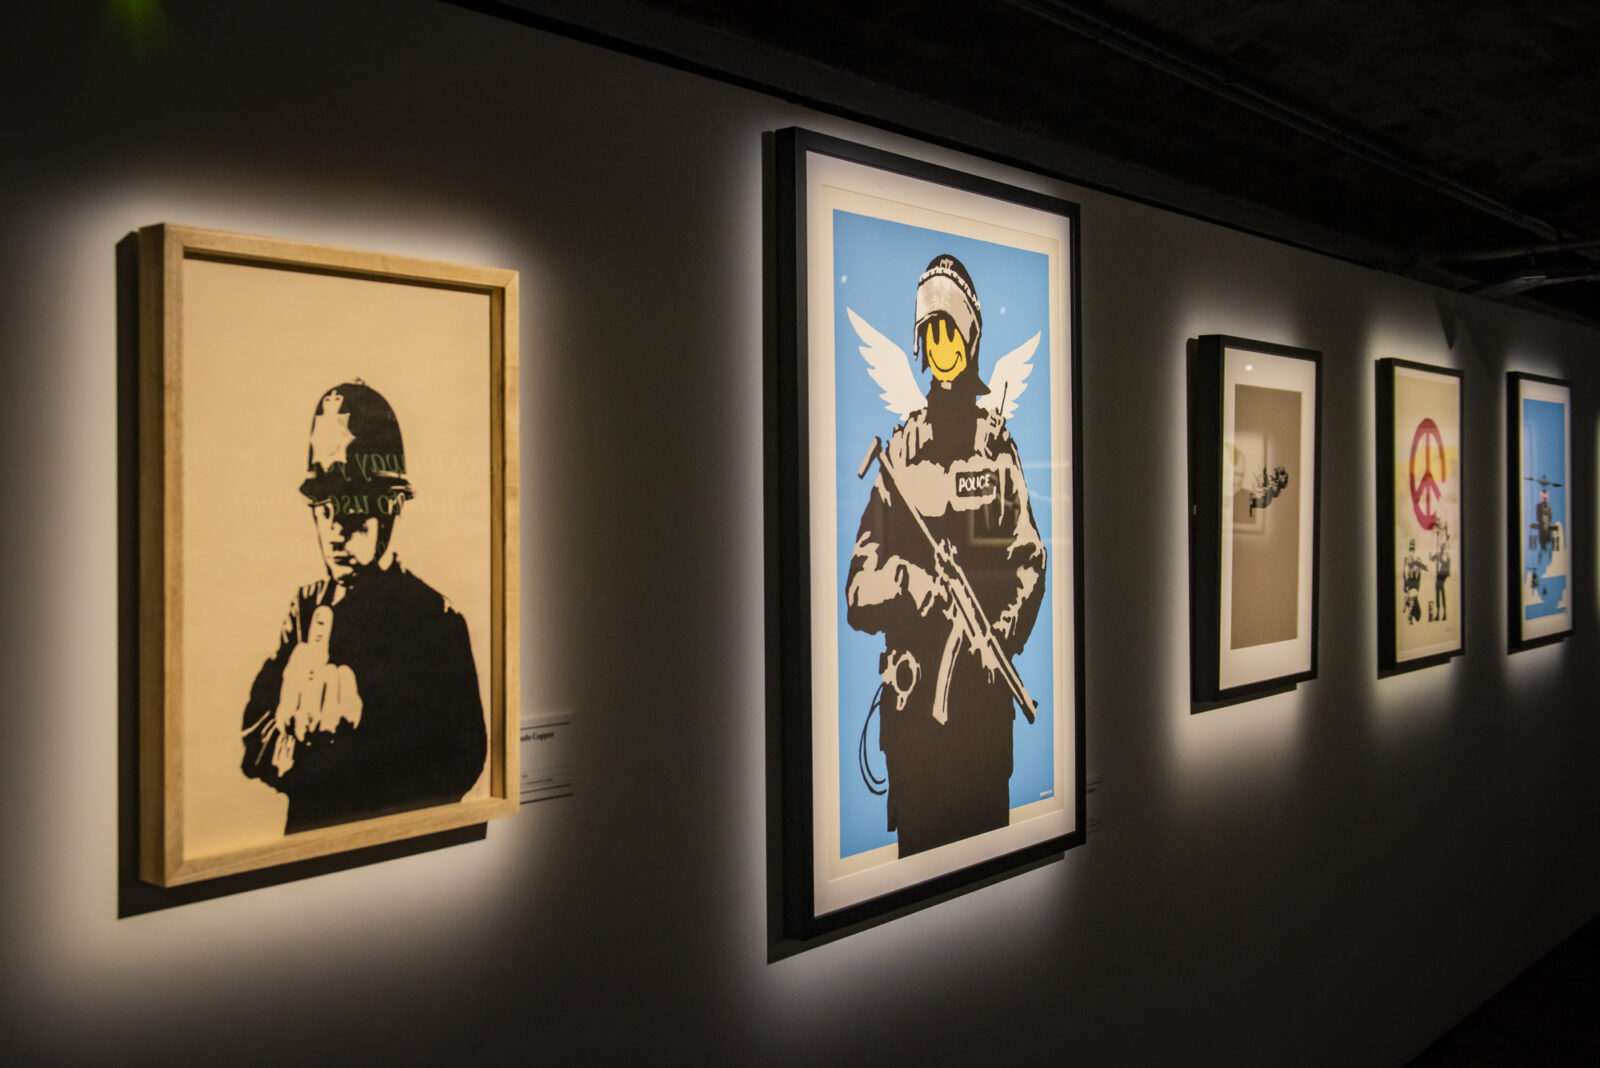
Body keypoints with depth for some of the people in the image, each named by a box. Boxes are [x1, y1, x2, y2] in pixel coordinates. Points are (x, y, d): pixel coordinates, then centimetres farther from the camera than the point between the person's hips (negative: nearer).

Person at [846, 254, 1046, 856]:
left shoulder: (999, 442, 4)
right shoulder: (899, 450, 4)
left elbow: (1030, 557, 4)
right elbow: (859, 585, 1)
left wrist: (1007, 627, -12)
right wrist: (902, 579, -19)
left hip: (985, 688, 0)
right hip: (910, 691, 0)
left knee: (987, 825, 9)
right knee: (917, 835, 7)